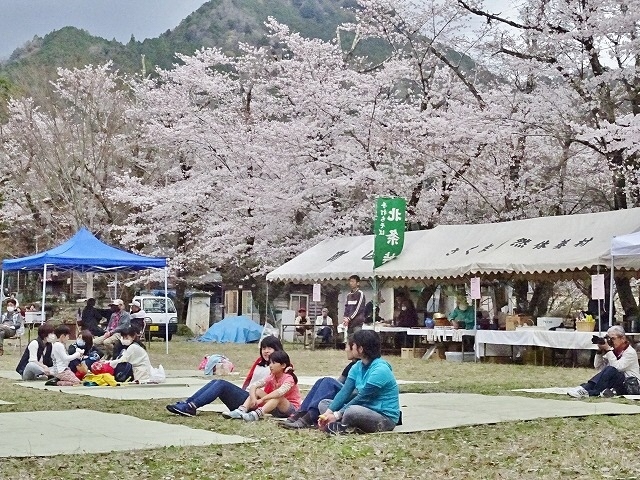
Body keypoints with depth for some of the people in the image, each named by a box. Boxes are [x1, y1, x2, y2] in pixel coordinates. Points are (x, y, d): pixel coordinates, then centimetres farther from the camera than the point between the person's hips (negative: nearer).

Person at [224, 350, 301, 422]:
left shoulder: (288, 378, -18)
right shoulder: (271, 378, 2)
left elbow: (280, 392, -38)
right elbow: (253, 386, -6)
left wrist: (262, 399, -38)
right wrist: (253, 398, -27)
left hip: (292, 409, -6)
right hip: (276, 409, 6)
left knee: (278, 397, -36)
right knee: (257, 391, -7)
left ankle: (257, 414, -53)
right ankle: (241, 411, -28)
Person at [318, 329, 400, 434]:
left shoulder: (380, 370, -20)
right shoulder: (358, 367, 6)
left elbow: (361, 398, -18)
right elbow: (344, 392, -3)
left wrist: (337, 415, -16)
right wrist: (328, 412, -16)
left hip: (386, 417, -9)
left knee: (353, 411, -40)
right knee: (323, 404, 4)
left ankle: (339, 427, -10)